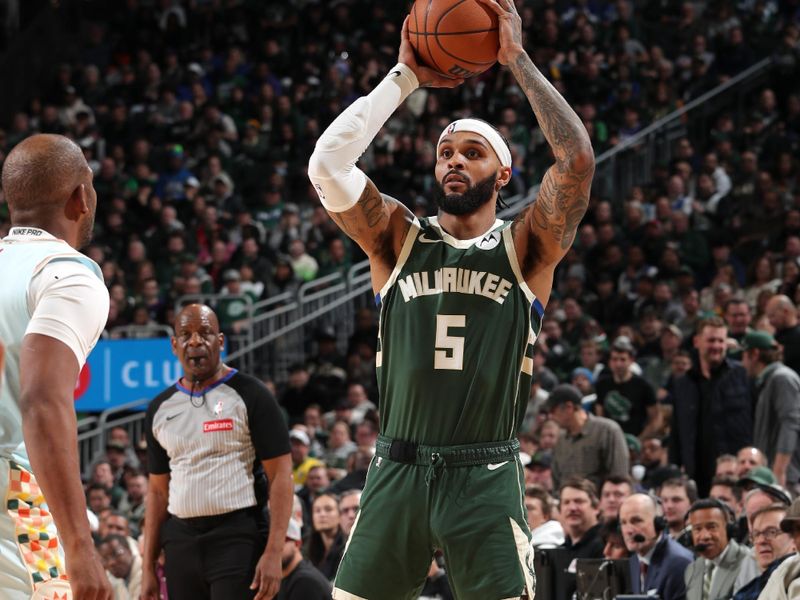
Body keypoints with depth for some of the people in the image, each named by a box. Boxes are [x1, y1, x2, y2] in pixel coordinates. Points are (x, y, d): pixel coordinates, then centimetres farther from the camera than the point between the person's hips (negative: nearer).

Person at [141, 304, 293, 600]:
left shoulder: (249, 395, -3)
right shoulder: (160, 409, 14)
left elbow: (280, 475, -7)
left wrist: (273, 552, -16)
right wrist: (148, 567, 11)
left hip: (238, 538, -6)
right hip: (180, 540, 6)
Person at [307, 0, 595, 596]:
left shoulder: (525, 249, 5)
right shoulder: (399, 239, 10)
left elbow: (577, 159, -11)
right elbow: (327, 163, -4)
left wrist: (517, 59, -6)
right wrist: (406, 77, -2)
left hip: (486, 478, -2)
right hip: (398, 473, 2)